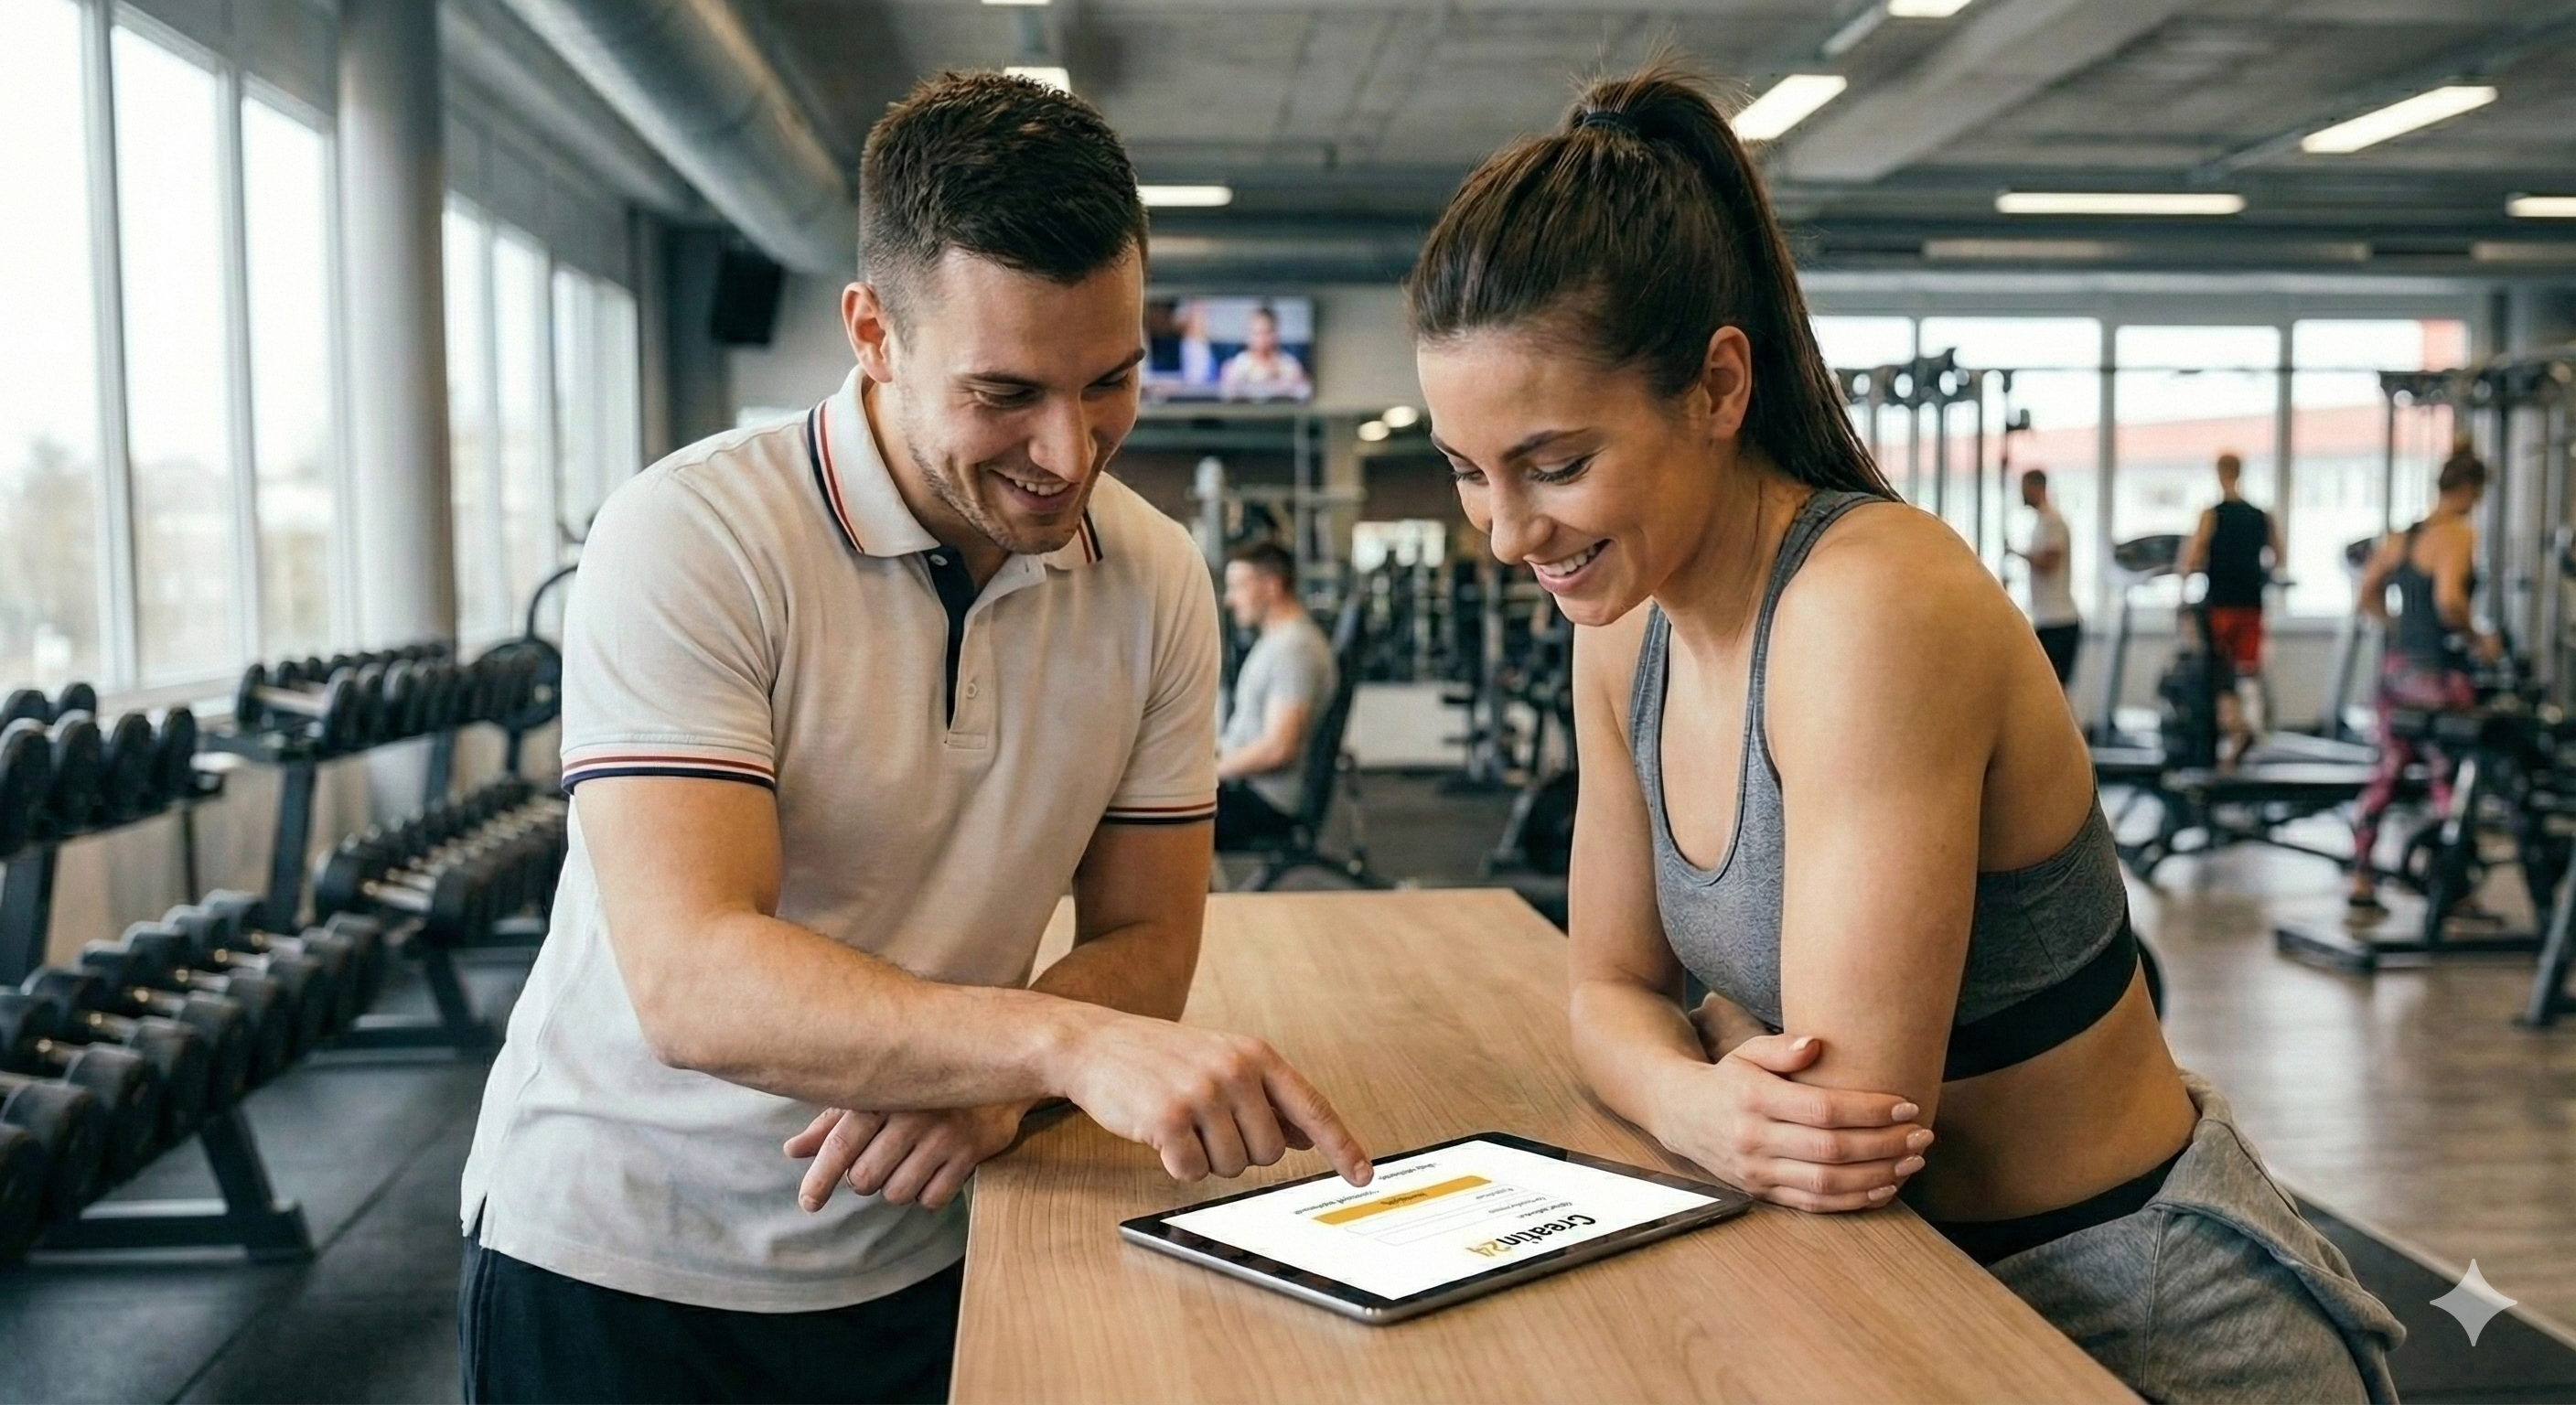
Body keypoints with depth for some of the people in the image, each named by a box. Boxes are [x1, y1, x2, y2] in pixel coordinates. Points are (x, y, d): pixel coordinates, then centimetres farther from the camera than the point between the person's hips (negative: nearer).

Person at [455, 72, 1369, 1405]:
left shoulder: (1157, 582, -6)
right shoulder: (691, 539, -21)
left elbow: (1145, 937, -1)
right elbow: (688, 980, -30)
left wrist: (993, 1078, -21)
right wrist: (1064, 1043, -41)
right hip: (617, 1261, -3)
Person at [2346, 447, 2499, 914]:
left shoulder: (2401, 536, 10)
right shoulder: (2458, 534, -13)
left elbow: (2366, 597, 15)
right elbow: (2449, 600, -26)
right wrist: (2478, 640, -12)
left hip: (2397, 666, 7)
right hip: (2438, 672, -7)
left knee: (2386, 771, 13)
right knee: (2450, 779, 3)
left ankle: (2361, 883, 16)